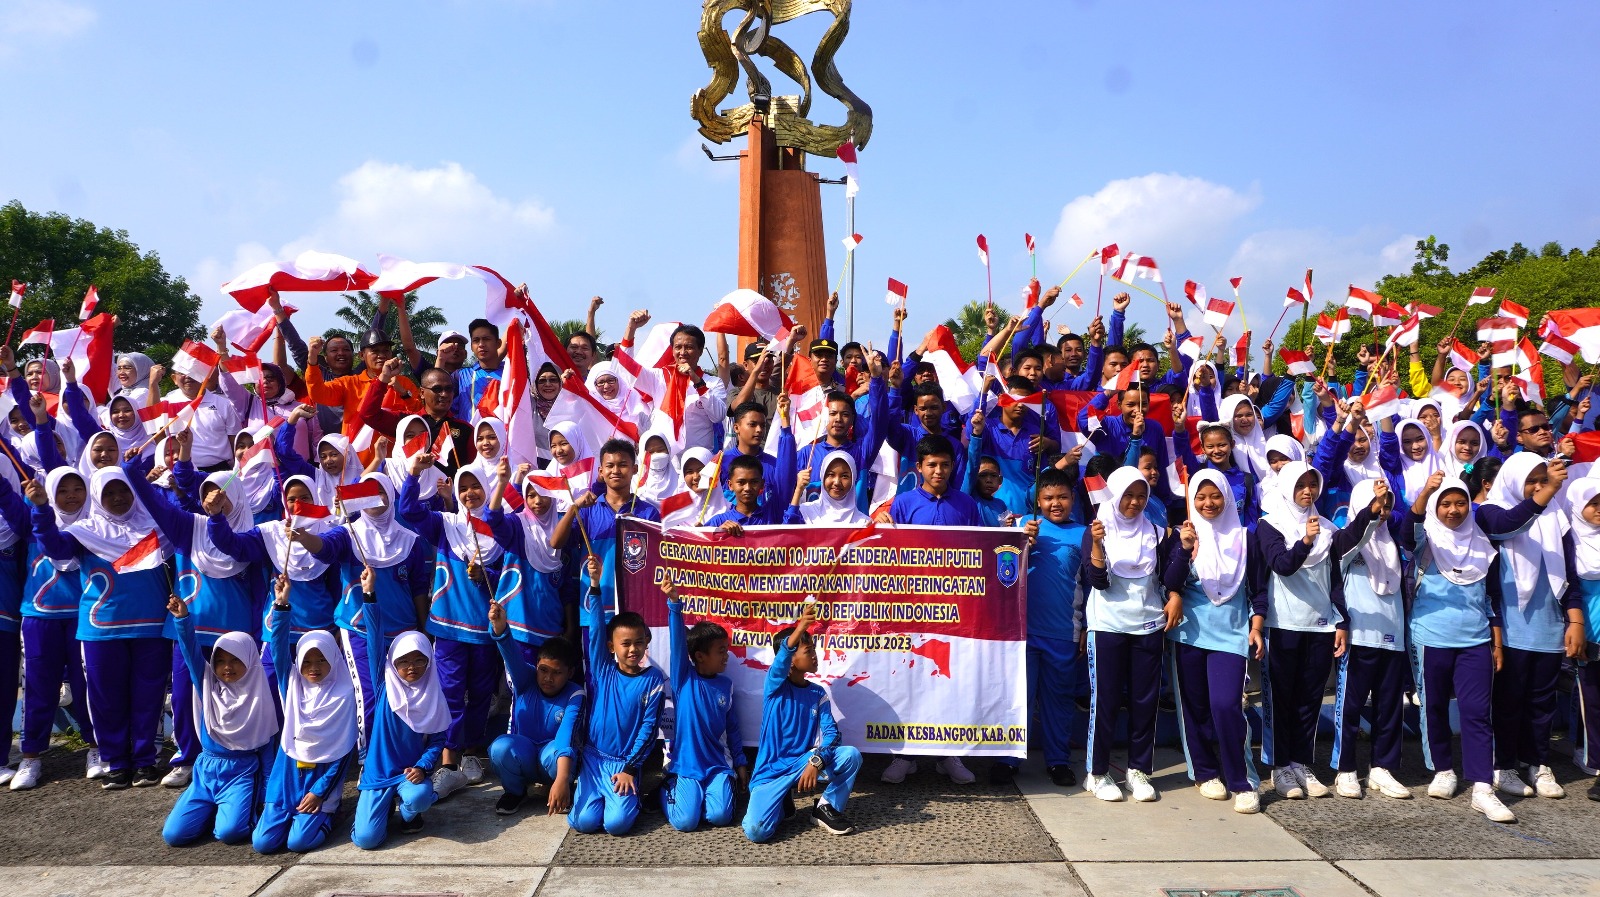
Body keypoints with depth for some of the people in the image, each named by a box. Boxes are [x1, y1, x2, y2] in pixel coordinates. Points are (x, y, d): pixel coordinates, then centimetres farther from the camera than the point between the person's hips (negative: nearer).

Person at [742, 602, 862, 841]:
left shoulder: (818, 693, 5)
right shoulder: (775, 685, -7)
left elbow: (830, 731, -6)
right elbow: (782, 656, -28)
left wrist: (816, 761, -26)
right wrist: (799, 629, -48)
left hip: (803, 762, 3)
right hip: (772, 769, -3)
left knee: (851, 755, -22)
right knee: (756, 831, -26)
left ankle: (827, 807, 2)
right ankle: (780, 803, 10)